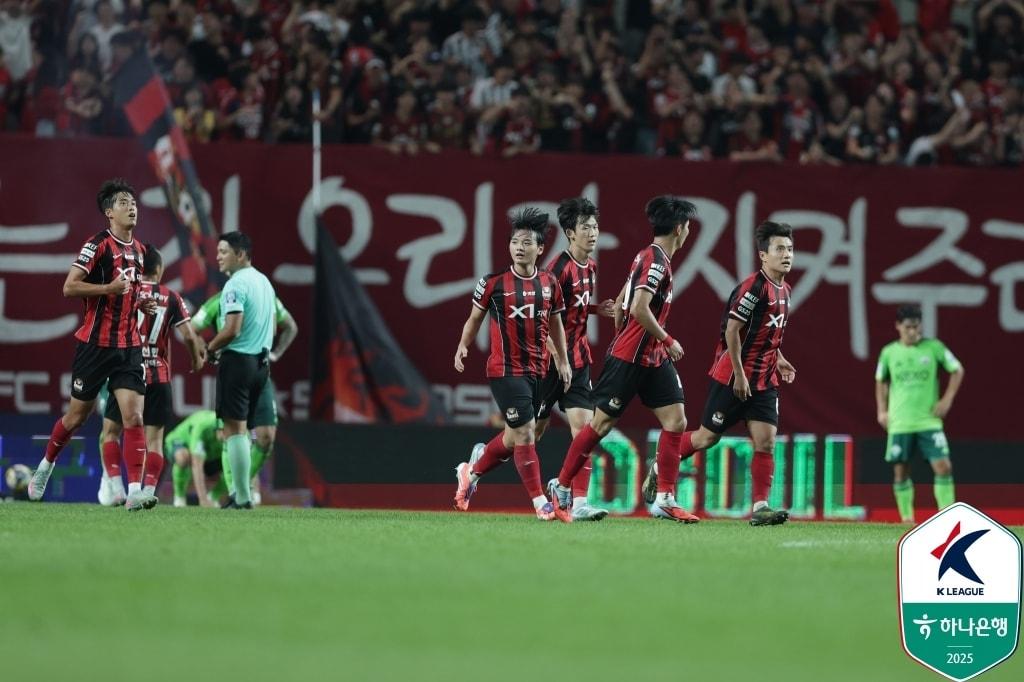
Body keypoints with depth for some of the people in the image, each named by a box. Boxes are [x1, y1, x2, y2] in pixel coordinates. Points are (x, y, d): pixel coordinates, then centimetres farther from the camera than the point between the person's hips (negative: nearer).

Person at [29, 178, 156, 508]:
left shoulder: (138, 249, 12)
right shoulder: (97, 244, -10)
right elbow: (69, 287, -16)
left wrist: (142, 303, 7)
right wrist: (110, 288, -26)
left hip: (129, 345, 5)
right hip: (95, 342, -5)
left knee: (134, 417, -10)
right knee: (77, 415, 8)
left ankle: (135, 491, -14)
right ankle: (45, 466, 33)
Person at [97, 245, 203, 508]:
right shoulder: (171, 298, 0)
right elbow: (188, 336, -4)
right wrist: (196, 359, 14)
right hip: (159, 377, 1)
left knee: (110, 431, 10)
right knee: (154, 438, 5)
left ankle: (116, 488, -3)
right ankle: (149, 491, -7)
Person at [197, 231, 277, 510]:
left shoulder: (235, 285, -14)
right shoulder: (264, 281, 13)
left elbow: (232, 330, -21)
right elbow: (272, 327, 20)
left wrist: (210, 348, -6)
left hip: (237, 361, -9)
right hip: (261, 361, 9)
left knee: (234, 428, -6)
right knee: (241, 429, 15)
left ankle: (242, 498, -10)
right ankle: (241, 492, 14)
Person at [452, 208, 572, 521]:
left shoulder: (549, 283, 6)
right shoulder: (493, 282, -6)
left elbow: (555, 324, 17)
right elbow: (475, 318, 4)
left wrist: (563, 361, 16)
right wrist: (463, 346, -11)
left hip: (537, 370, 6)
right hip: (505, 369, -6)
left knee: (514, 437, 13)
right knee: (525, 433, -11)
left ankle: (470, 472, 38)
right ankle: (541, 505, -6)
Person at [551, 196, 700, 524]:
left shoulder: (648, 257, 13)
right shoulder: (656, 260, -16)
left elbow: (622, 301, 21)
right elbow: (639, 308, -26)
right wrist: (667, 340, -17)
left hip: (653, 359, 9)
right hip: (629, 358, -9)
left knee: (676, 421, 0)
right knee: (601, 423, 1)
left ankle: (664, 500, 0)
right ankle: (562, 485, 16)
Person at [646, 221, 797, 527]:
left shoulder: (783, 291, 10)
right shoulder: (753, 288, -17)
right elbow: (732, 330, -19)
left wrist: (778, 360, 11)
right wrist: (739, 374, -19)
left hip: (764, 381, 7)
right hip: (732, 376, -7)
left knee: (766, 441, -5)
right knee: (708, 436, 3)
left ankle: (760, 507, -5)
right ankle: (661, 471, 25)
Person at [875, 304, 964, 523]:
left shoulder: (933, 347, -2)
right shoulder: (889, 353, 2)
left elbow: (957, 370, 6)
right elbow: (881, 381, 17)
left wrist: (947, 400, -2)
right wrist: (882, 411, 9)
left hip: (929, 421, -1)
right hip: (899, 422, 1)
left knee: (943, 466, -11)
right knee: (900, 471, 4)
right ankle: (907, 518, 15)